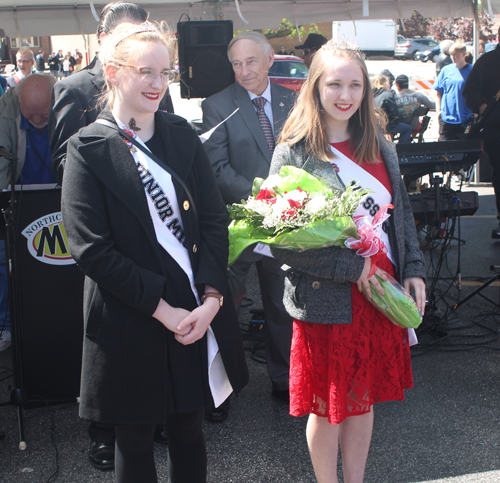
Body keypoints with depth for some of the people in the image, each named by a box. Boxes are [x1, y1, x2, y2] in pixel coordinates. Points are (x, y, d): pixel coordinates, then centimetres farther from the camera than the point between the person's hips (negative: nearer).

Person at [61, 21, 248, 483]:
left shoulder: (181, 134, 5)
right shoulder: (88, 149, -7)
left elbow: (215, 219, 1)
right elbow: (92, 248, -13)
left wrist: (211, 297, -11)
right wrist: (162, 309, -15)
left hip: (199, 311, 3)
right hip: (130, 321, -3)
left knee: (189, 431, 16)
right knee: (135, 441, 13)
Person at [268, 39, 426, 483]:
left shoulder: (380, 148, 6)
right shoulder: (294, 153, -12)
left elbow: (402, 213, 14)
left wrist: (413, 270, 2)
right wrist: (351, 268, -18)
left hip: (382, 294, 5)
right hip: (327, 301, -5)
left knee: (364, 400, 18)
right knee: (327, 408, 10)